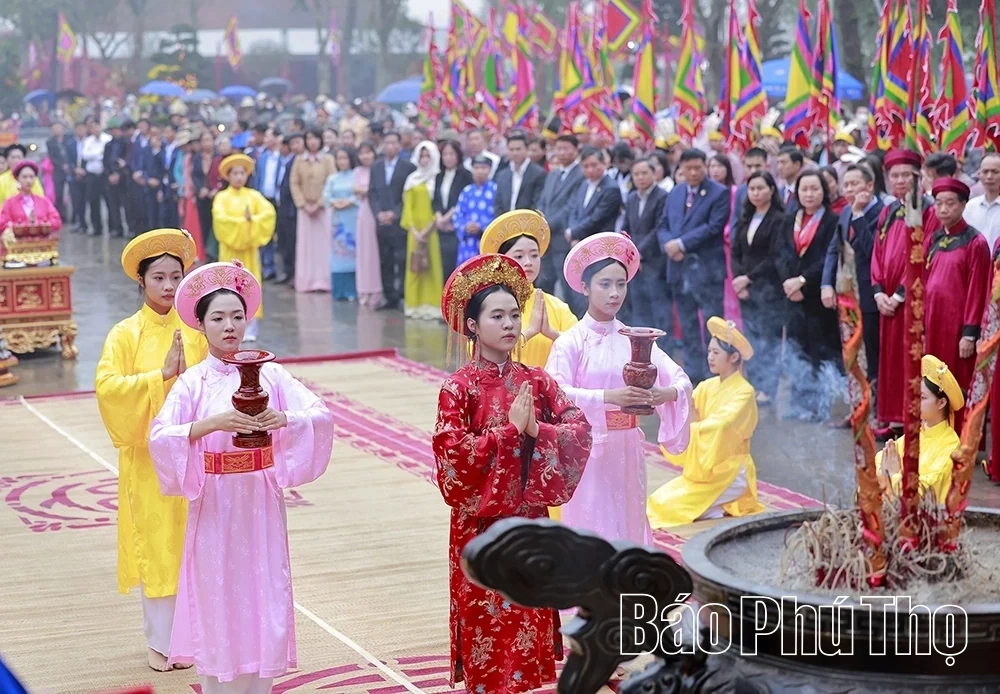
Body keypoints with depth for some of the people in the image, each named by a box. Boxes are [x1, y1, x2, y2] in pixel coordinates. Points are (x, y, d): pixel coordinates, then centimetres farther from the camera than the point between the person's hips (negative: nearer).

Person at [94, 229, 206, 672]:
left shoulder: (196, 329, 3)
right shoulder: (126, 334, -3)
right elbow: (106, 386, -15)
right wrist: (161, 376, -21)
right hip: (148, 457, -2)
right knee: (157, 547, 3)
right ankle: (162, 642, 14)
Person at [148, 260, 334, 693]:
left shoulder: (269, 374, 0)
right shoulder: (192, 383, -4)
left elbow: (322, 416, -9)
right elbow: (159, 439, -17)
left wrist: (282, 419, -27)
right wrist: (213, 423, -30)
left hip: (261, 504, 2)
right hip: (214, 506, -1)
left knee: (264, 598, 5)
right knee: (217, 602, 4)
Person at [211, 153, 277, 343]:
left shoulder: (253, 195, 4)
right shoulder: (222, 197, -1)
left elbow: (269, 213, -9)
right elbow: (220, 218, -18)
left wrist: (252, 221, -21)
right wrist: (242, 221, -21)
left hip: (249, 246, 1)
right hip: (229, 246, -1)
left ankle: (250, 328, 2)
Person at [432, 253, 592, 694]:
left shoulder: (537, 381, 3)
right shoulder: (459, 388, -10)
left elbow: (580, 431, -3)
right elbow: (451, 454, -19)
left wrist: (536, 430, -19)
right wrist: (509, 429, -20)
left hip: (529, 520, 4)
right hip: (481, 524, -4)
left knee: (529, 616, 10)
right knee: (486, 618, 3)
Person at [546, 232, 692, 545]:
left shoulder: (633, 339, 5)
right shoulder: (570, 342, -7)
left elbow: (682, 380, 0)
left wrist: (669, 393, -23)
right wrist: (608, 397, -31)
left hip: (627, 451, 4)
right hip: (587, 451, -4)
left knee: (628, 525, 9)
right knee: (591, 529, -1)